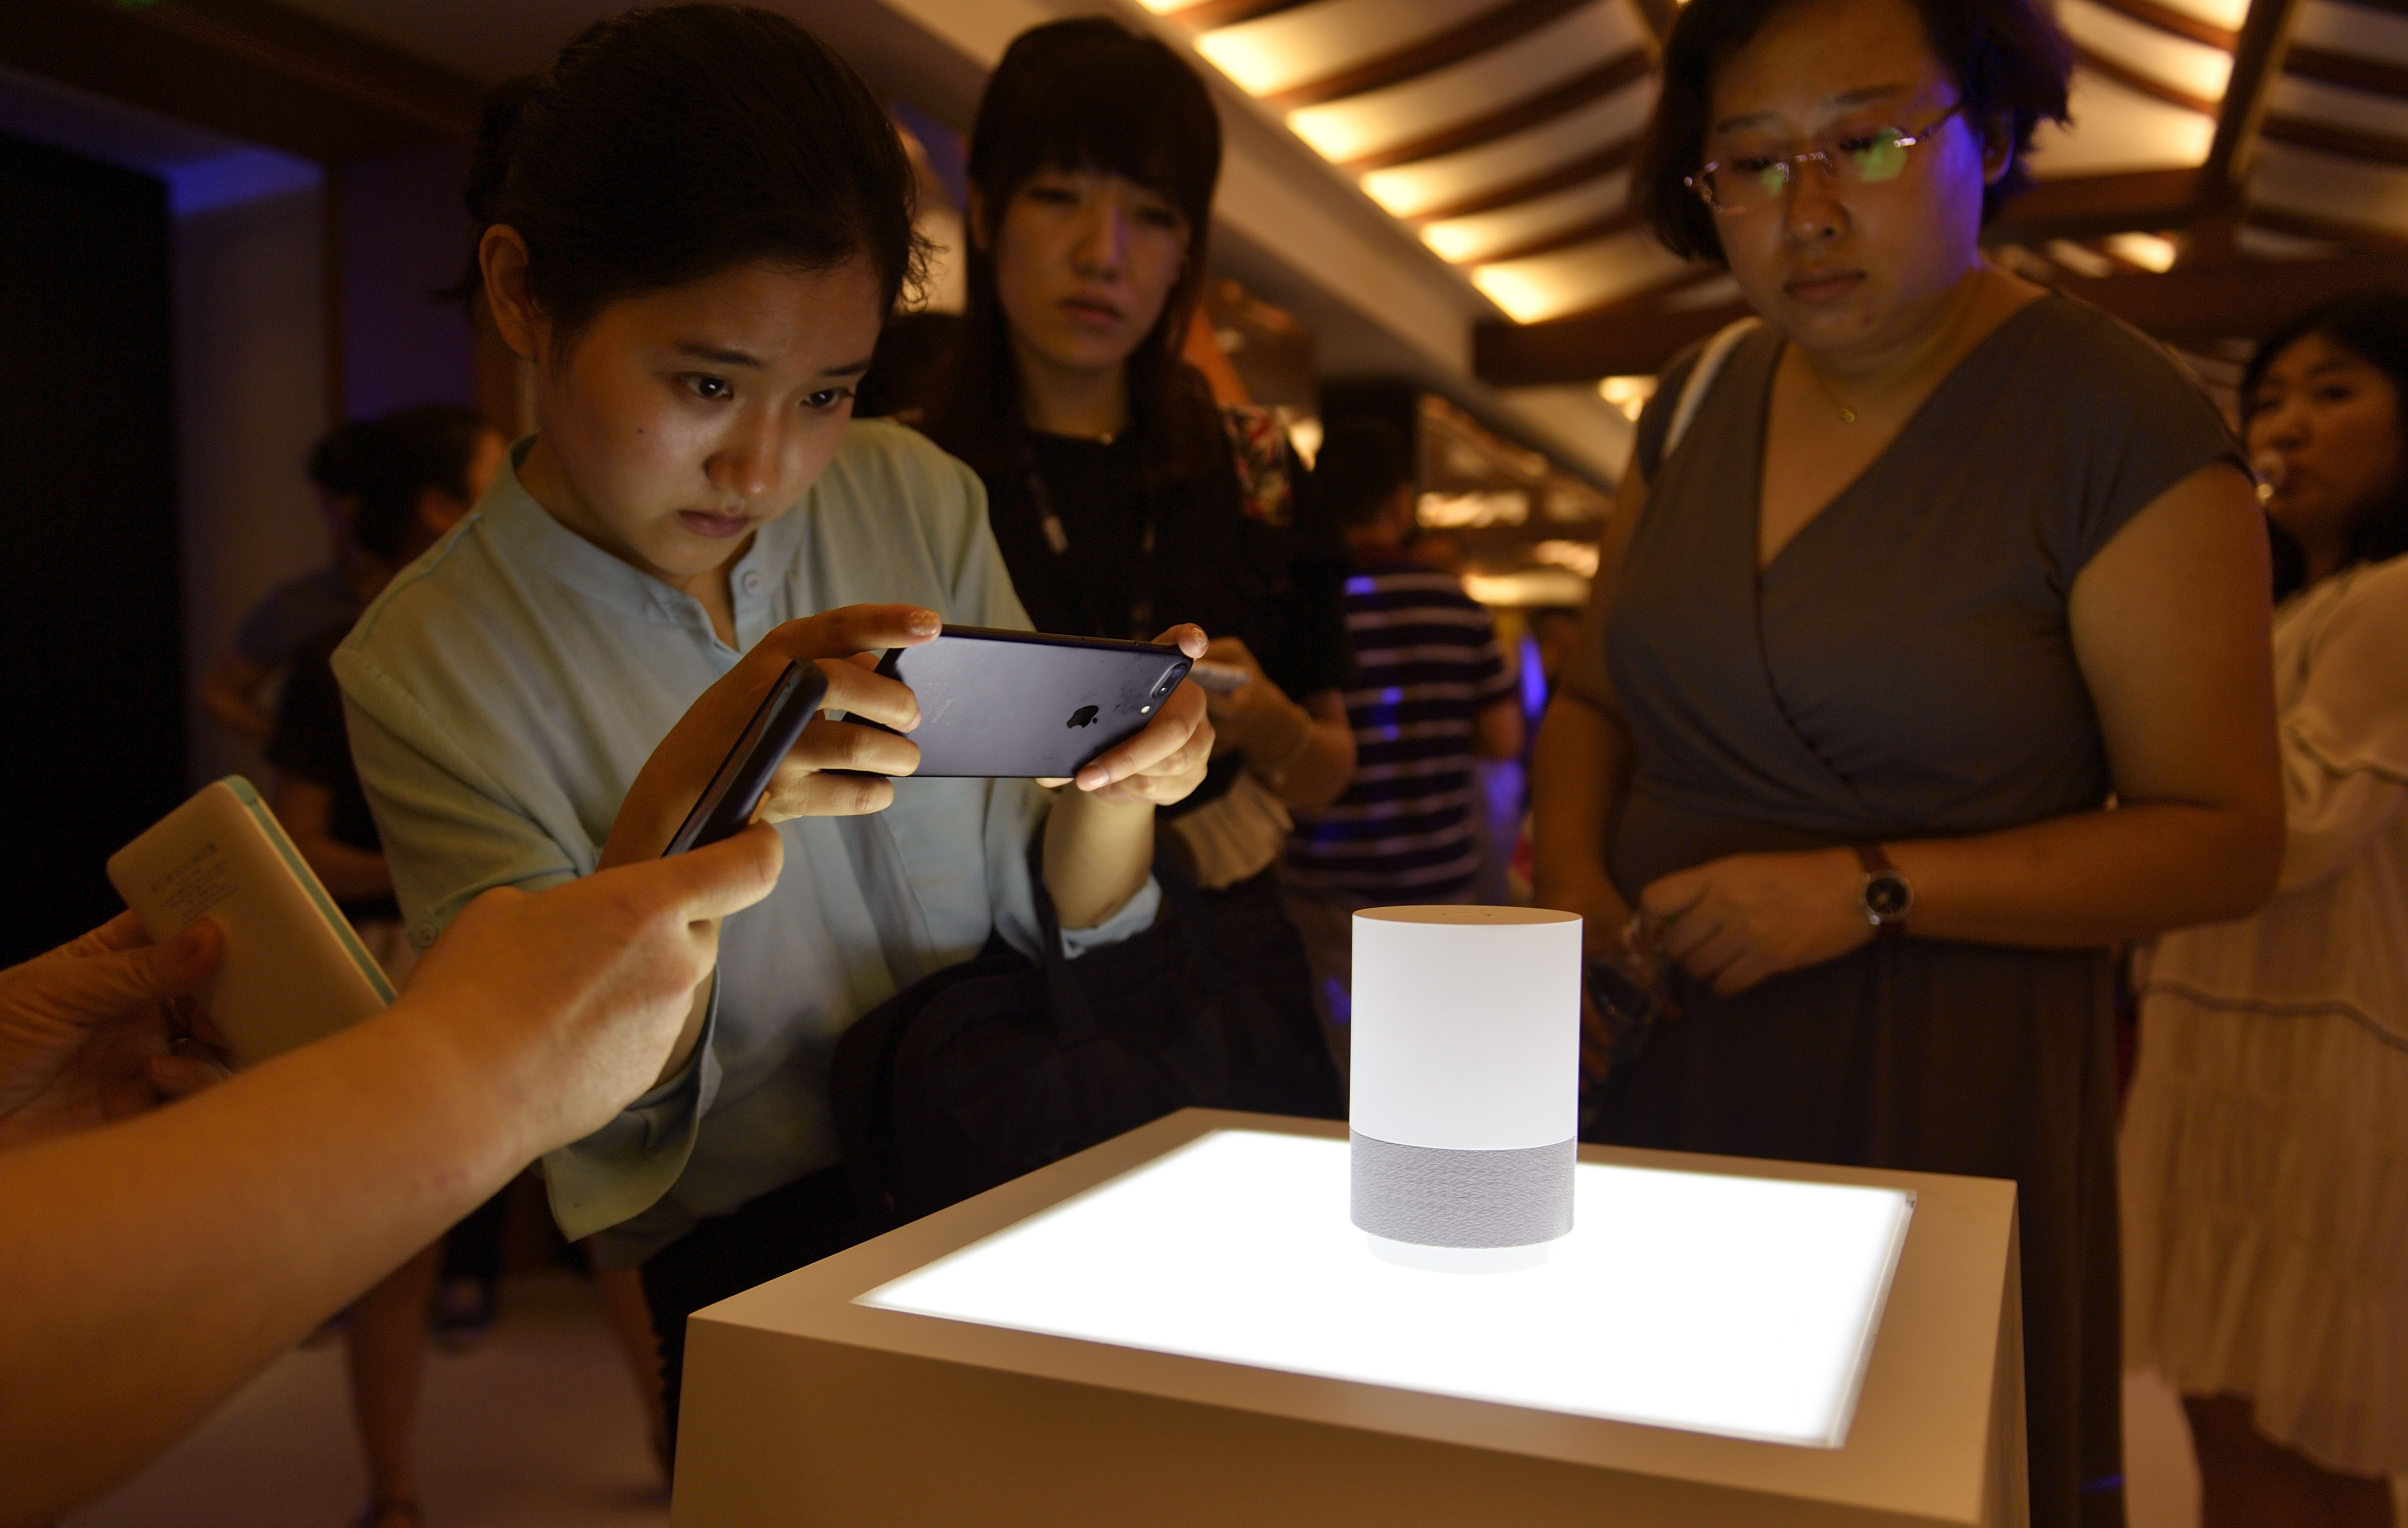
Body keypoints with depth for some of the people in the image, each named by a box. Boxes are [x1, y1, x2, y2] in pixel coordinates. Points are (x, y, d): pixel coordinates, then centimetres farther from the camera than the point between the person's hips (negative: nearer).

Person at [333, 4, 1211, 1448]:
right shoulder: (427, 666, -8)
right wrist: (678, 812, -30)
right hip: (756, 1250, -3)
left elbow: (1056, 921, 3)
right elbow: (583, 1123, -12)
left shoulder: (918, 499, -1)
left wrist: (1118, 788, -20)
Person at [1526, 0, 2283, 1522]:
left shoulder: (2124, 423, -10)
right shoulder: (1701, 399, 6)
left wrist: (1872, 892, -20)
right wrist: (1571, 860, -4)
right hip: (1657, 1068, 5)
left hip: (1940, 1099, -4)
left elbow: (2225, 839, -9)